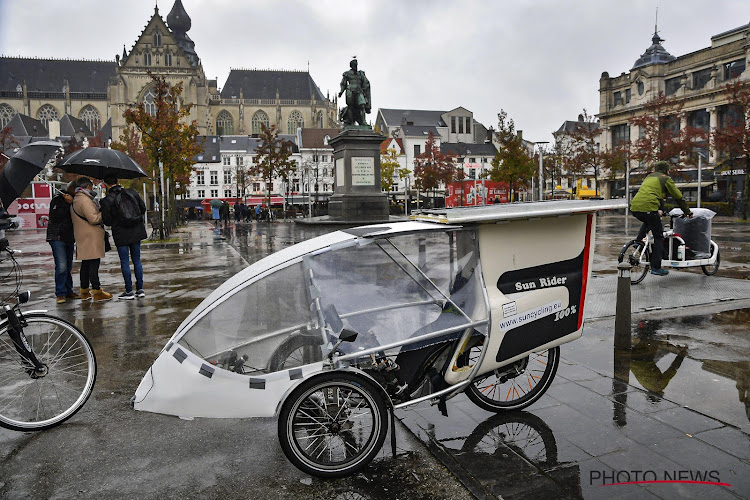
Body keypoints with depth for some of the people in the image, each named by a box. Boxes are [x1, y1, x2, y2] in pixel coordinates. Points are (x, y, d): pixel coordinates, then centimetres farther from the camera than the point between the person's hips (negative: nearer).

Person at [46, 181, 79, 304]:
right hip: (57, 237, -7)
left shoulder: (74, 200, 17)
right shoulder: (58, 199, -6)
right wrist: (68, 203, -22)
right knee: (61, 266, -13)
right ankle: (60, 293, -8)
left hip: (69, 238, 7)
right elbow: (55, 216, -19)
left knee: (68, 266, 11)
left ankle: (68, 291, 18)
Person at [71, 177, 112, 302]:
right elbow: (93, 219, -19)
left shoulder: (75, 200, 19)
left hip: (82, 237, 10)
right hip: (91, 238, -10)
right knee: (93, 264, -8)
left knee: (85, 264, 14)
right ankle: (97, 292, -6)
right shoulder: (85, 200, -14)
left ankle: (84, 291, 21)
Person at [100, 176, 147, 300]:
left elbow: (107, 221, -6)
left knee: (124, 262, 4)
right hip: (136, 231, 4)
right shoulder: (132, 192, 0)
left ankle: (129, 291, 6)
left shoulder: (107, 200, -10)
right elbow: (143, 208, 8)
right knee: (136, 259, 11)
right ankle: (140, 290, 12)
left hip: (121, 234, -4)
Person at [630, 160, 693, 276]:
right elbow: (678, 197, 16)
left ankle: (638, 241, 16)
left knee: (648, 222, 38)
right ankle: (656, 267, 4)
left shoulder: (649, 177, 29)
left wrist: (657, 211, 50)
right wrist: (687, 212, 28)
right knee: (659, 236, 6)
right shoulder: (666, 179, 12)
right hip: (648, 208, -6)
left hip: (634, 207, 6)